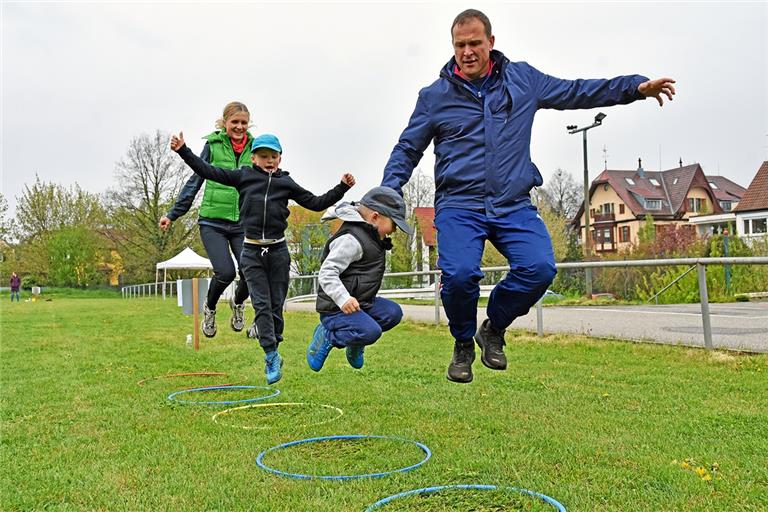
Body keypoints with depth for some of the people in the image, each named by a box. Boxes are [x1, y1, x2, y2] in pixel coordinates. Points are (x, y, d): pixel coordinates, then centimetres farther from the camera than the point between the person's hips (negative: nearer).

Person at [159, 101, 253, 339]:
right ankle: (209, 308, 19)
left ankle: (238, 303, 26)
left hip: (243, 224, 2)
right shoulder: (213, 145, 2)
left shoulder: (254, 148, 7)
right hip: (213, 222, -2)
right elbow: (195, 181, 6)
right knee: (225, 272, -16)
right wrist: (173, 214, 5)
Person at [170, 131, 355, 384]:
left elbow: (316, 203, 9)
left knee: (276, 304, 6)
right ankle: (272, 354, -5)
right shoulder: (244, 176, 4)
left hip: (278, 251, 1)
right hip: (252, 252, -1)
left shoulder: (286, 183, 7)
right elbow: (208, 171, 3)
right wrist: (183, 151, -4)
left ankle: (272, 357, 19)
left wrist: (342, 187, 2)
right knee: (261, 304, -6)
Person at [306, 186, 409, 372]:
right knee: (371, 331, -28)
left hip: (360, 302, 10)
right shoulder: (351, 239, -20)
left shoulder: (367, 237, 13)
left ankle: (355, 343, 14)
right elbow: (326, 273, -26)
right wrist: (344, 299, -37)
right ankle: (327, 336, -5)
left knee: (393, 312, -1)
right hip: (336, 308, -10)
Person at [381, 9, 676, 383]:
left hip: (514, 206, 2)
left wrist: (637, 86, 12)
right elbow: (407, 150, 14)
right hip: (458, 206, -1)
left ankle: (493, 329, 9)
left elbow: (576, 92, 18)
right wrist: (388, 192, 0)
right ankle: (463, 344, 8)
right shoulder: (434, 96, 8)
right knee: (460, 275, -26)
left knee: (539, 268, -22)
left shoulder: (523, 79, 12)